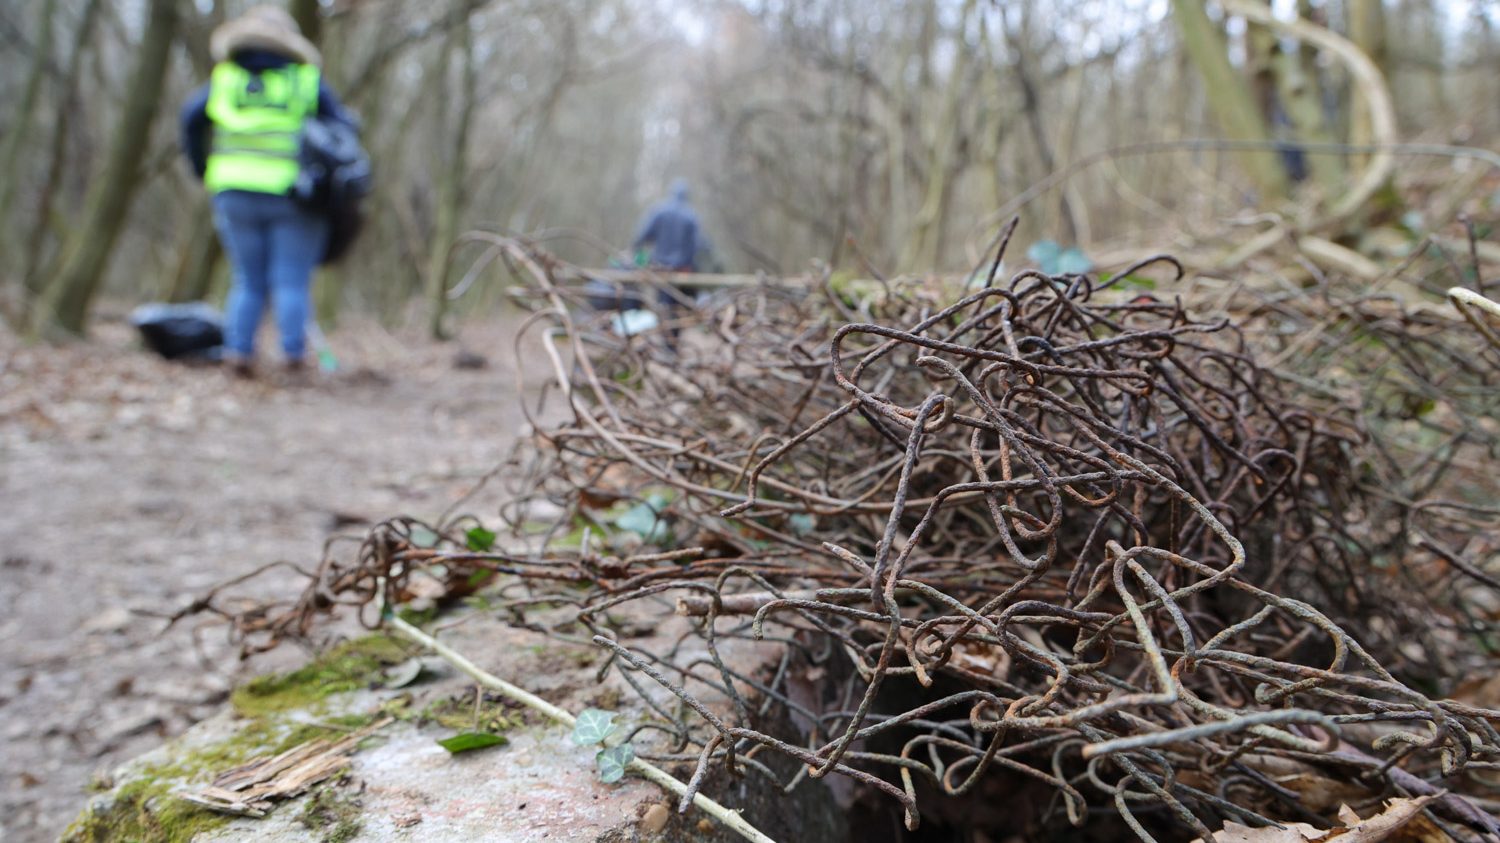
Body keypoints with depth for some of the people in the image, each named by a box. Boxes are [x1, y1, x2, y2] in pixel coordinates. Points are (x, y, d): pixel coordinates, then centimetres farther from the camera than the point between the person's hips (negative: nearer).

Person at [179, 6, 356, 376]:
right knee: (292, 281, 1)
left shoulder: (225, 78, 12)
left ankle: (238, 348, 2)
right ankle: (294, 351, -6)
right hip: (292, 195, -2)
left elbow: (192, 116, 0)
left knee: (248, 281, 11)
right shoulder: (307, 81, 8)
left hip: (235, 193, 2)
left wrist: (202, 168, 9)